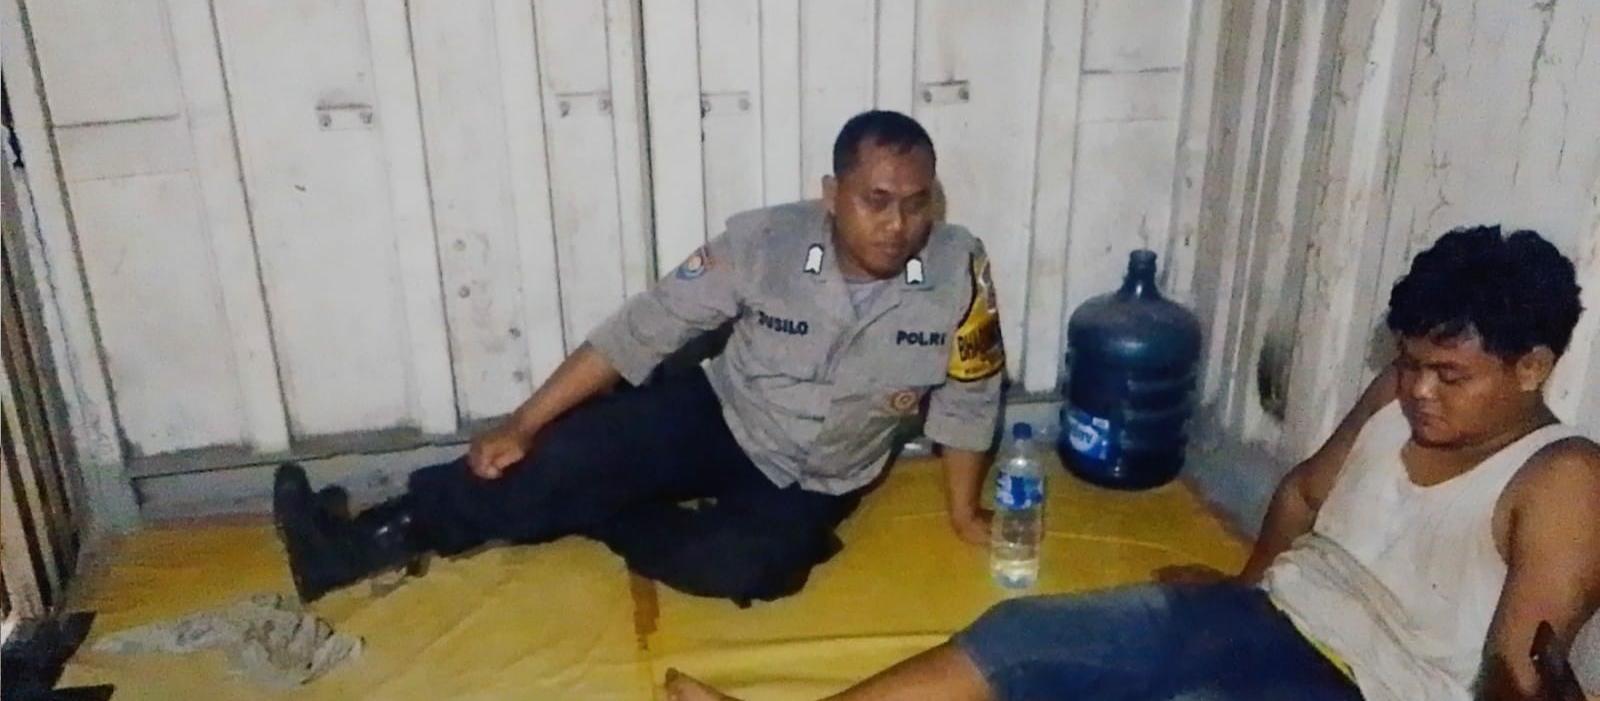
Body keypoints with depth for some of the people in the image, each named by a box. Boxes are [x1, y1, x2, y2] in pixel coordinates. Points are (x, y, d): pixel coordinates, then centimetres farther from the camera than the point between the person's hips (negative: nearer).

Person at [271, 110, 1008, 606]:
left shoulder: (960, 270, -21)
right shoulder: (762, 241, -21)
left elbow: (968, 396, -6)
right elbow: (642, 329, -17)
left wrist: (963, 510, 0)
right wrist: (523, 424, -18)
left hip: (812, 485, 0)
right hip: (718, 414, 1)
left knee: (745, 565, -32)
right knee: (568, 458, -22)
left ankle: (598, 521, -6)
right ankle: (353, 544, -14)